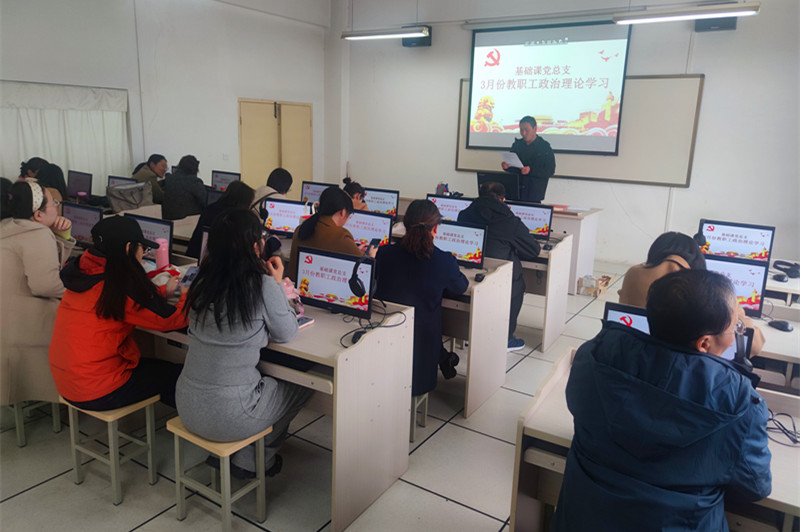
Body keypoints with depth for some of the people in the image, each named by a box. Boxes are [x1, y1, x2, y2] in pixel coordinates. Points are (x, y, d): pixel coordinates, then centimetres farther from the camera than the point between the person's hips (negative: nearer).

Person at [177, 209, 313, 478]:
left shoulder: (204, 280, -2)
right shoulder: (263, 285, -20)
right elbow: (287, 333, -3)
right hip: (228, 415, -6)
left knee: (266, 379, 31)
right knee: (302, 386, 19)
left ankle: (225, 454, 27)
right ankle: (251, 461, 28)